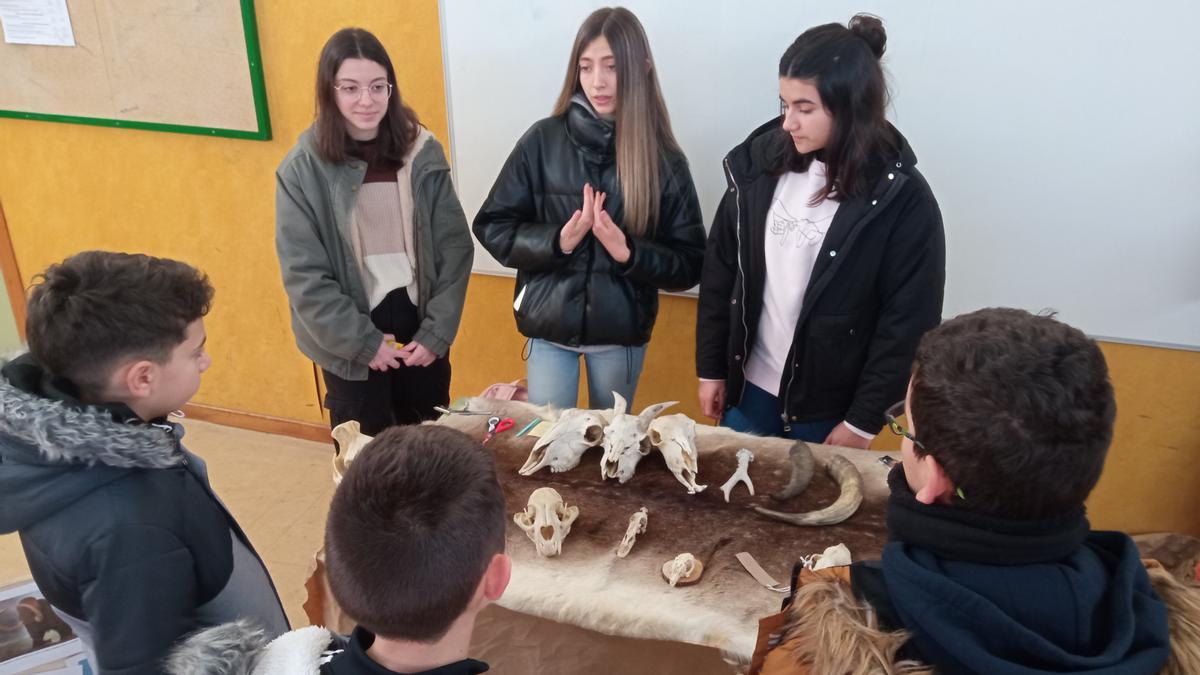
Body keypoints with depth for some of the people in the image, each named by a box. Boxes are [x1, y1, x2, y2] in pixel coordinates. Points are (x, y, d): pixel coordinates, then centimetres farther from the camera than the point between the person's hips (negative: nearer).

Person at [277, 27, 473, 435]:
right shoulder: (303, 168, -10)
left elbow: (455, 247, -3)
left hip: (421, 327, 2)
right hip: (351, 342, -2)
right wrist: (363, 341, -11)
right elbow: (303, 275, -10)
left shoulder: (422, 152, -4)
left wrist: (437, 330, -8)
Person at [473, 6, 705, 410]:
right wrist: (559, 241, -20)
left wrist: (628, 253, -22)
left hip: (622, 333, 1)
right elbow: (492, 228, -4)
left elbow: (689, 265, -5)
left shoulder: (664, 159, -6)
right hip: (549, 326, 0)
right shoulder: (543, 141, -6)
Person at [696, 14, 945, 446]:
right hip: (749, 387, 3)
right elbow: (720, 271, 2)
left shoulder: (902, 198, -15)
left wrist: (864, 420, -10)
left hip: (830, 409, -3)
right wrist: (711, 367, 4)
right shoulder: (760, 162, -5)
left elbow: (908, 325, -11)